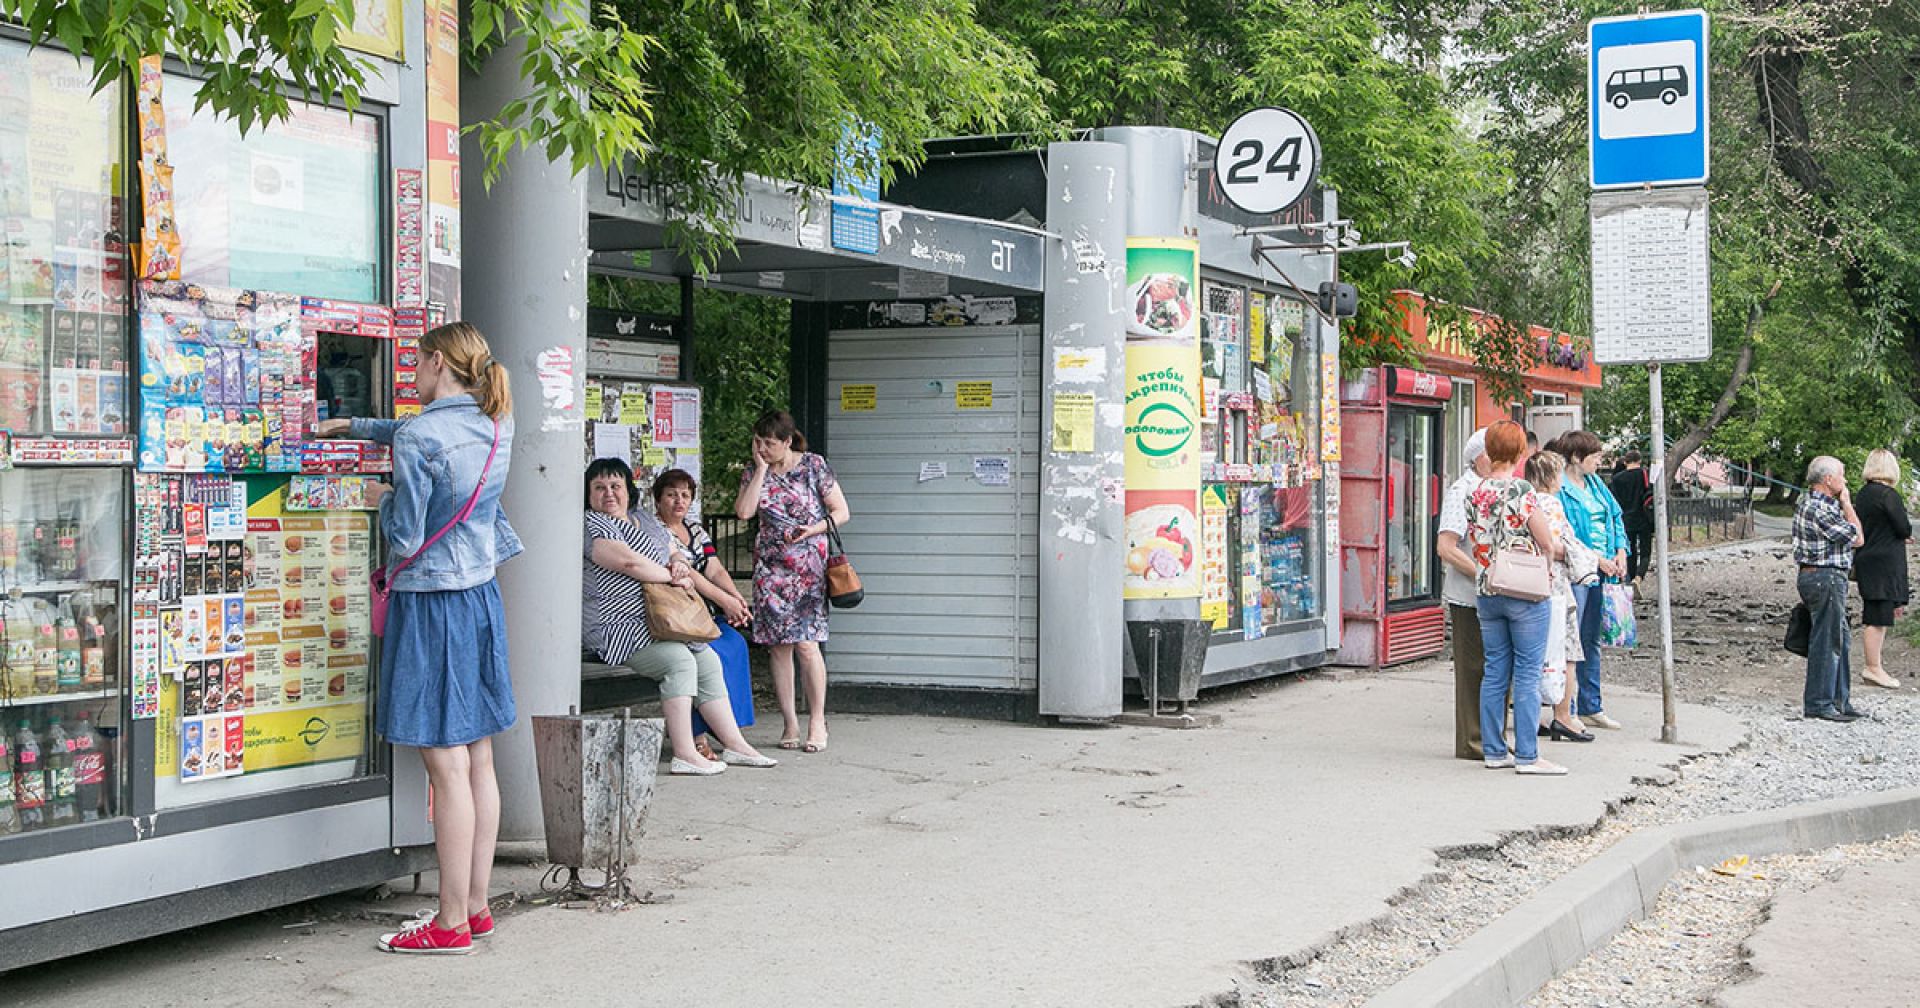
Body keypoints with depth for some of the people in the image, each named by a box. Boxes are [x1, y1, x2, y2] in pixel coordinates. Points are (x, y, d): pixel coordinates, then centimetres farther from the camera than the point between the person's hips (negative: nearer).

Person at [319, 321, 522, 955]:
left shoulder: (419, 437, -16)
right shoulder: (496, 428, 8)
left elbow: (406, 537, -13)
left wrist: (384, 498, 8)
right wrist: (356, 426, 38)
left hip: (430, 602, -8)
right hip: (482, 596, 8)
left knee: (447, 766, -5)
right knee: (478, 759, 11)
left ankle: (452, 923, 0)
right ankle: (477, 906, 18)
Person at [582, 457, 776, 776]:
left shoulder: (646, 521, 20)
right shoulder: (590, 525, -9)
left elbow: (672, 553, 26)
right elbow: (629, 562, -22)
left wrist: (680, 564, 0)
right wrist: (674, 578, -12)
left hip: (662, 622, 10)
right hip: (618, 627, -9)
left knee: (709, 661, 2)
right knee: (680, 660, -27)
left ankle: (735, 744, 7)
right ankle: (684, 755, -28)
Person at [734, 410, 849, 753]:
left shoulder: (813, 466, -2)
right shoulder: (753, 472, 7)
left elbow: (841, 512, 1)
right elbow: (744, 511, -9)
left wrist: (812, 530, -14)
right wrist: (761, 469, -8)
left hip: (809, 566, -4)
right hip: (770, 567, 4)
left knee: (805, 643, -11)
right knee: (779, 645, 3)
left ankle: (817, 722, -2)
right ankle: (789, 723, 9)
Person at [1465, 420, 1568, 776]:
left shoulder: (1474, 495, 4)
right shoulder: (1523, 492, -13)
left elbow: (1475, 546, 9)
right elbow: (1548, 544, -8)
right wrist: (1556, 550, 13)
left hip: (1485, 593, 6)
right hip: (1525, 593, -6)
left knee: (1495, 672, 11)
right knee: (1527, 674, -1)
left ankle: (1493, 750, 15)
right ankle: (1527, 755, 0)